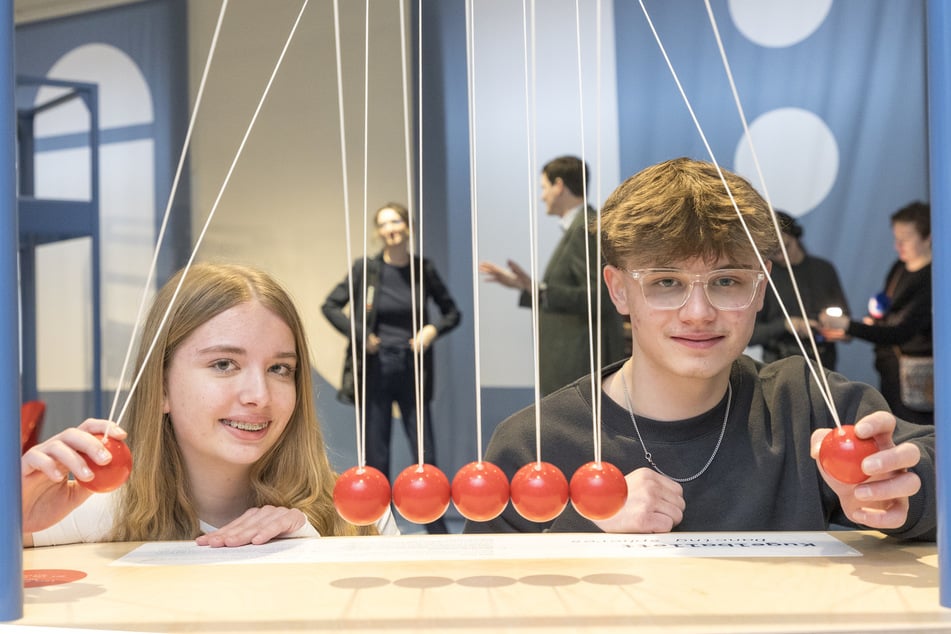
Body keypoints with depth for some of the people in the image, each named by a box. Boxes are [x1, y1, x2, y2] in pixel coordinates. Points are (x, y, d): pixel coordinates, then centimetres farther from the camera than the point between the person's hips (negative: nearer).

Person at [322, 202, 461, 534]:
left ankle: (437, 530, 13)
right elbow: (331, 306, 4)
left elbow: (452, 312, 11)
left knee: (425, 454, 2)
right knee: (376, 457, 4)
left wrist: (433, 329, -8)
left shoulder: (423, 269, 2)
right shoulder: (366, 269, -1)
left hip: (412, 370, 1)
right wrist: (360, 335, -6)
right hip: (376, 368, -1)